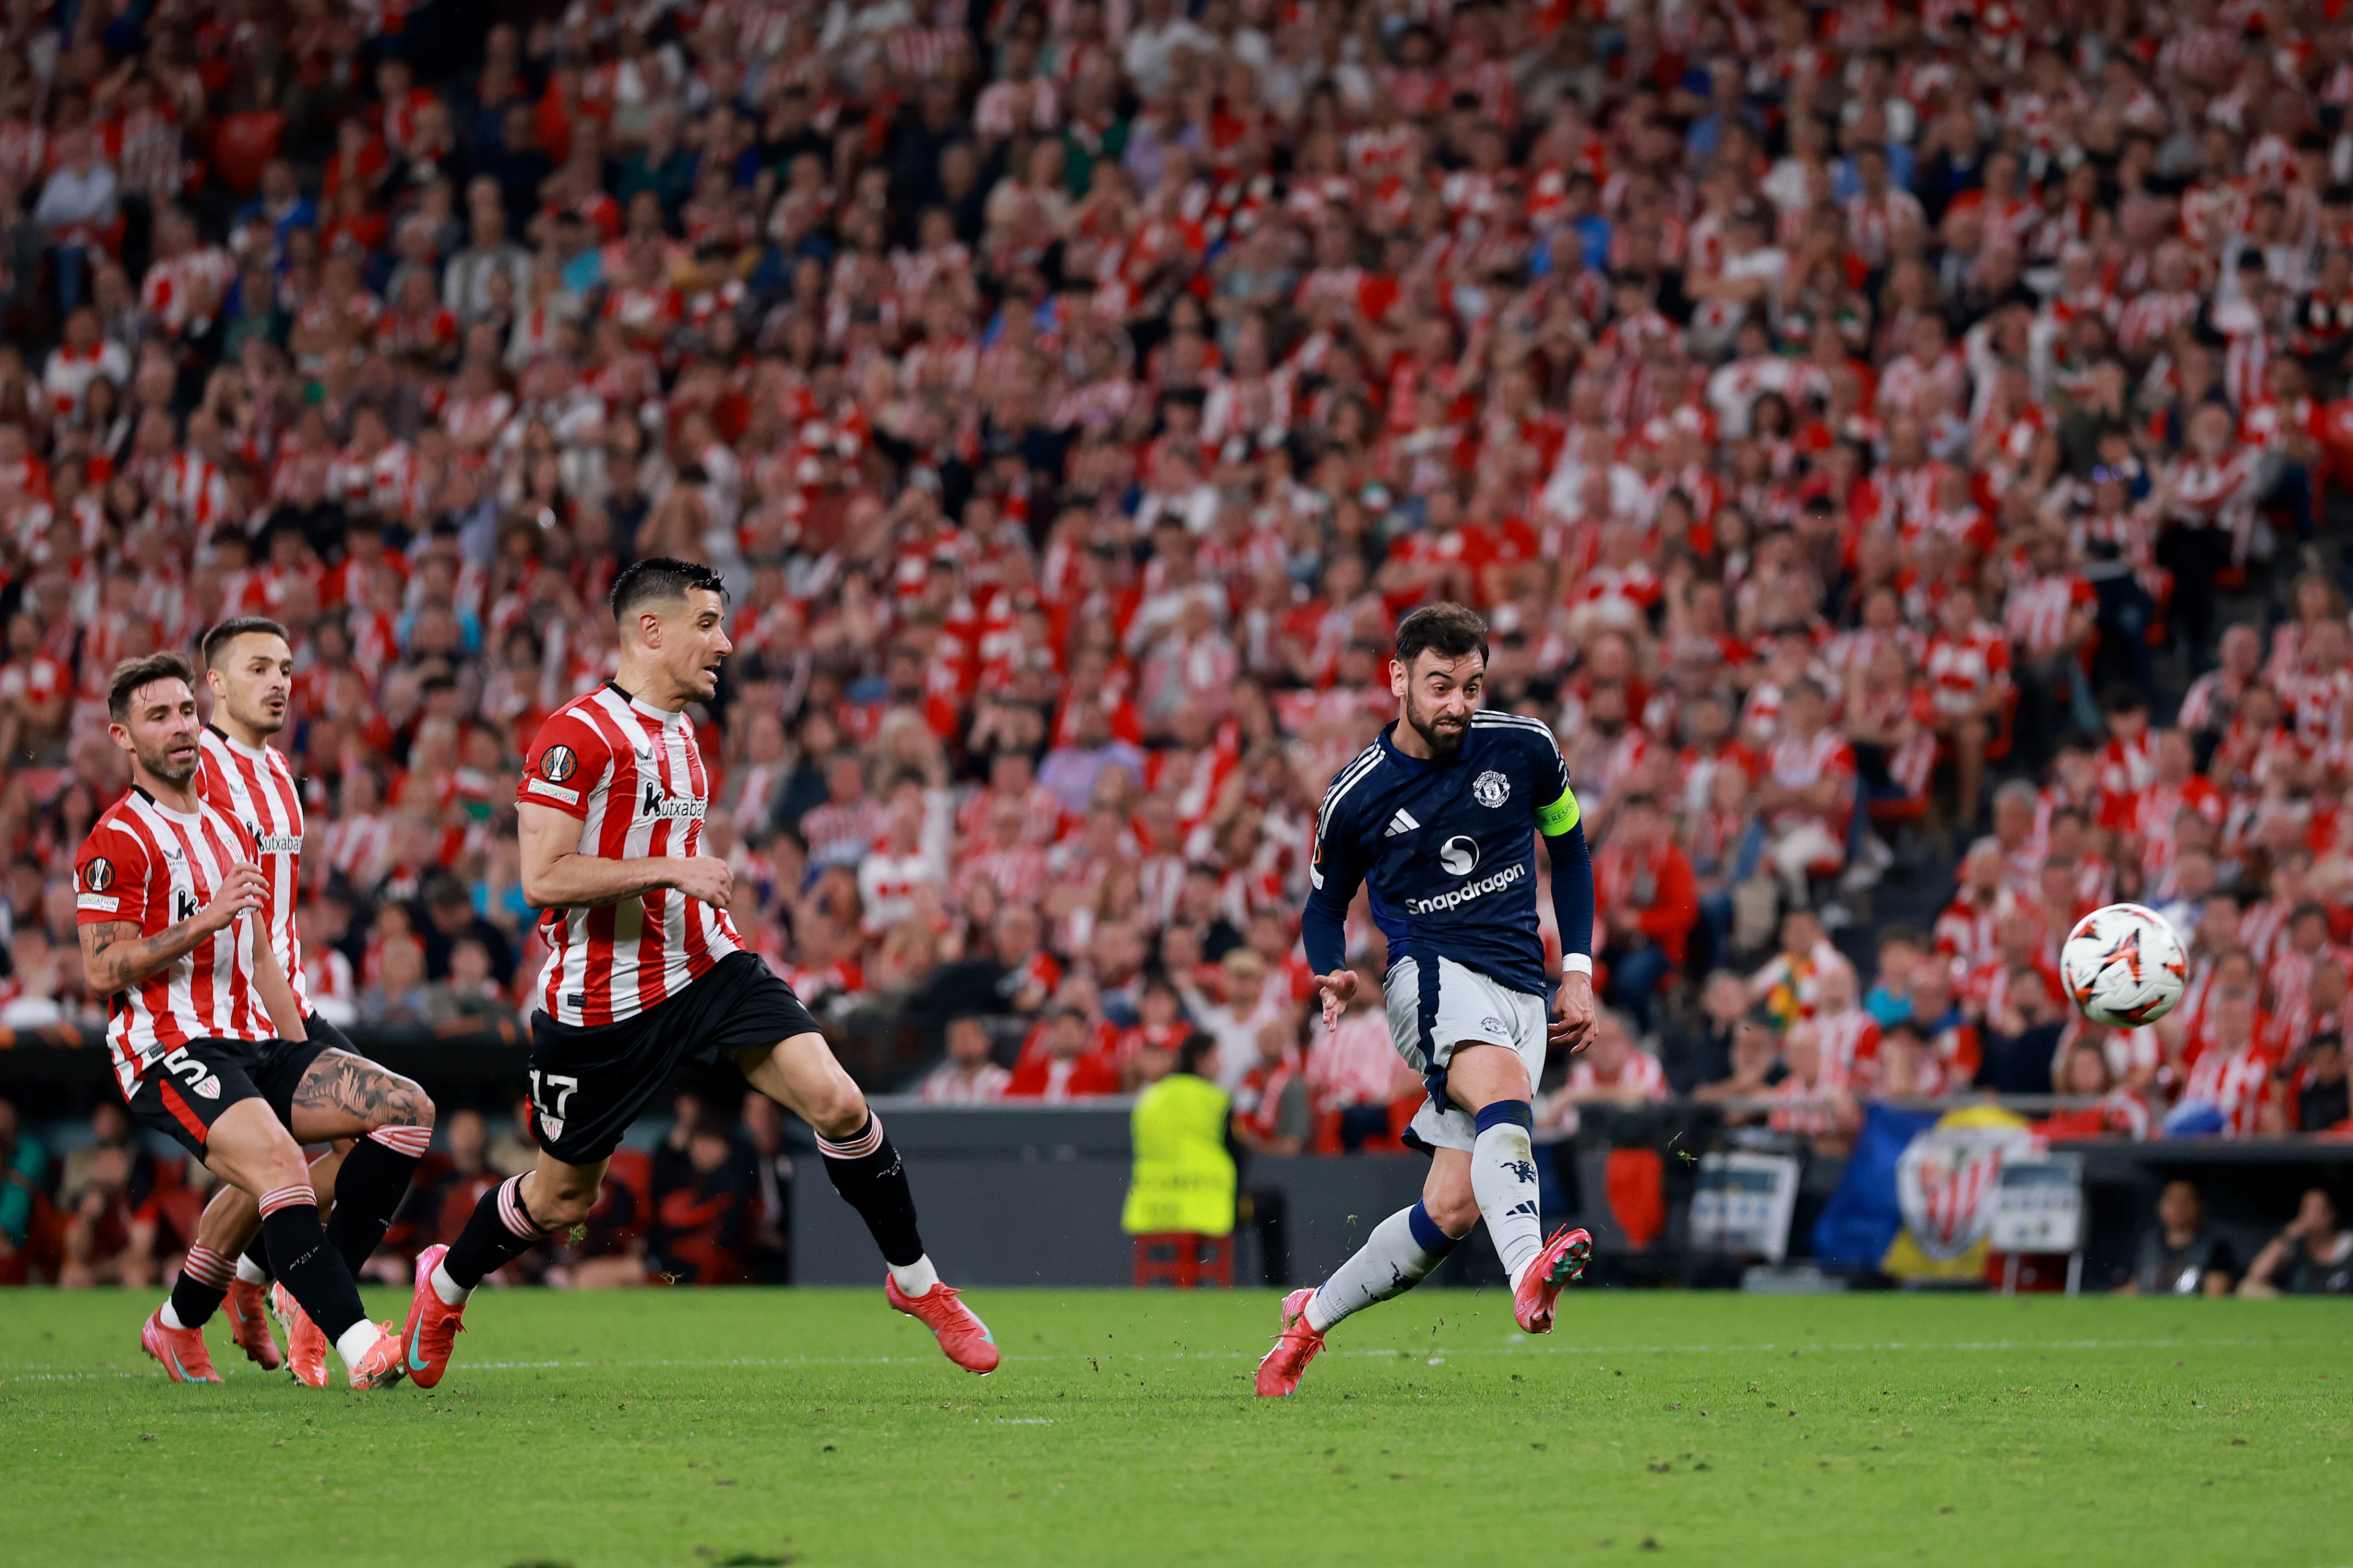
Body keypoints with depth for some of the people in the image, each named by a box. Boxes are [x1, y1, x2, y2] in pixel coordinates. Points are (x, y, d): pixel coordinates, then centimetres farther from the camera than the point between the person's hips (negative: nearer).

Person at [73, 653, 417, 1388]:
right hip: (169, 1051, -8)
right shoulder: (118, 841, -4)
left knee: (407, 1109, -7)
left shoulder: (229, 829, 21)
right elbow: (101, 970, -13)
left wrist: (305, 1063, 20)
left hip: (252, 1045, 8)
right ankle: (360, 1347, -36)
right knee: (278, 1163, -33)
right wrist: (206, 920, -20)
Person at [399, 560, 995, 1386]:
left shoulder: (679, 731, 12)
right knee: (563, 1196, 9)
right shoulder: (578, 735, -16)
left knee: (836, 1102, -14)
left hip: (707, 971, 6)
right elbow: (543, 879, -23)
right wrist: (673, 870, -23)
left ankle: (916, 1283, 1)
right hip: (602, 1002, -6)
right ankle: (443, 1287, 38)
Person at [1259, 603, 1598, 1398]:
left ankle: (1313, 1316, 16)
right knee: (1505, 1092, -37)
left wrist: (1577, 969, 11)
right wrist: (1332, 975, -8)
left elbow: (1569, 847, 18)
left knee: (1451, 1209, -5)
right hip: (1433, 974, -3)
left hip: (1521, 994, 3)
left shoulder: (1524, 748, 3)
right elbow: (1325, 905, 14)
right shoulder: (1356, 797, -1)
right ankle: (1529, 1272, -59)